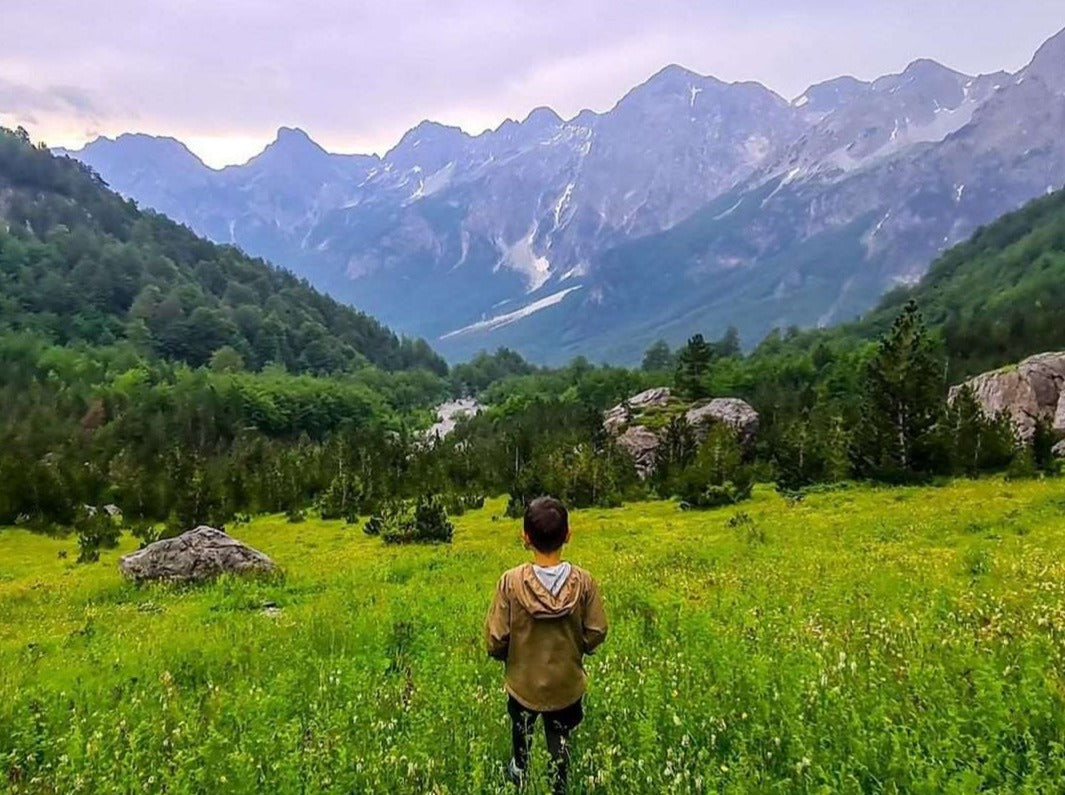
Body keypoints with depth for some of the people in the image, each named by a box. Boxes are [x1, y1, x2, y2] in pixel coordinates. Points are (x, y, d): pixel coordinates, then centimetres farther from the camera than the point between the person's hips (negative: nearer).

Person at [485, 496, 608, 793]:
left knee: (522, 733, 29)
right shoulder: (584, 582, -20)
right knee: (560, 743, 23)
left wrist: (508, 655, 6)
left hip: (524, 683, 0)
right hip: (567, 684, 0)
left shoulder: (511, 581, -24)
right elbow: (596, 634, -11)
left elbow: (495, 639, -17)